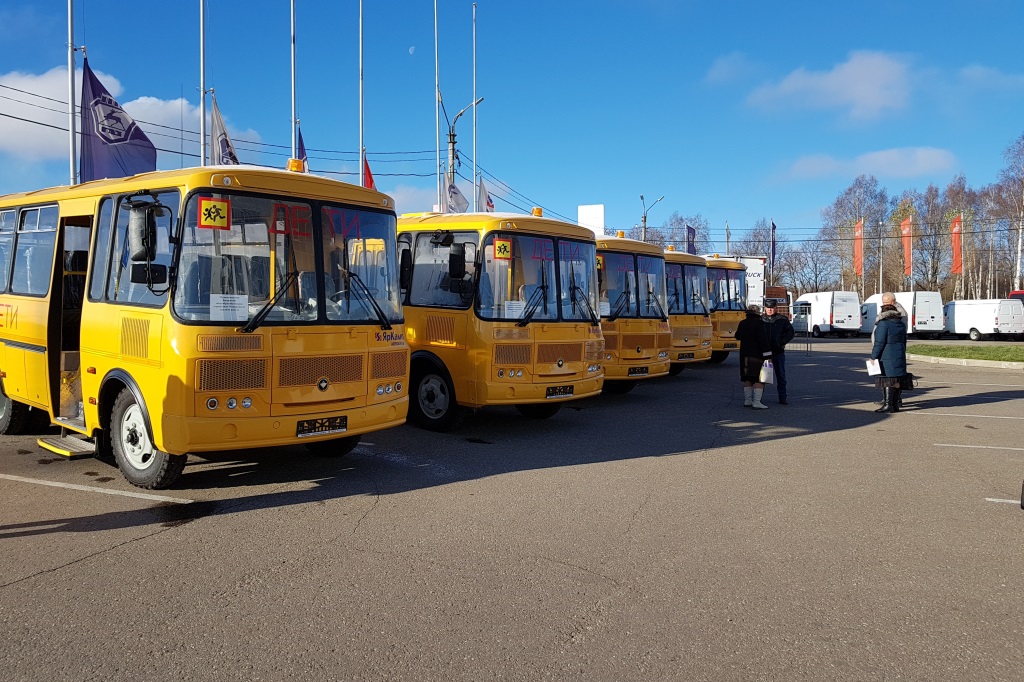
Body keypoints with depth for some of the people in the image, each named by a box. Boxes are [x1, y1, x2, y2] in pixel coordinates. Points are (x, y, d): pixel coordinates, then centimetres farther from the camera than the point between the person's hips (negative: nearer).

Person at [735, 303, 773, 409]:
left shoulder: (742, 323, 9)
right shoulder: (759, 323, -12)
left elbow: (737, 337, 25)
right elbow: (763, 340, -19)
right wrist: (767, 355, -18)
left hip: (745, 355, 7)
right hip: (757, 355, -7)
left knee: (748, 378, 14)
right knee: (759, 379, -5)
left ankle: (747, 400, 19)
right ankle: (756, 402, -11)